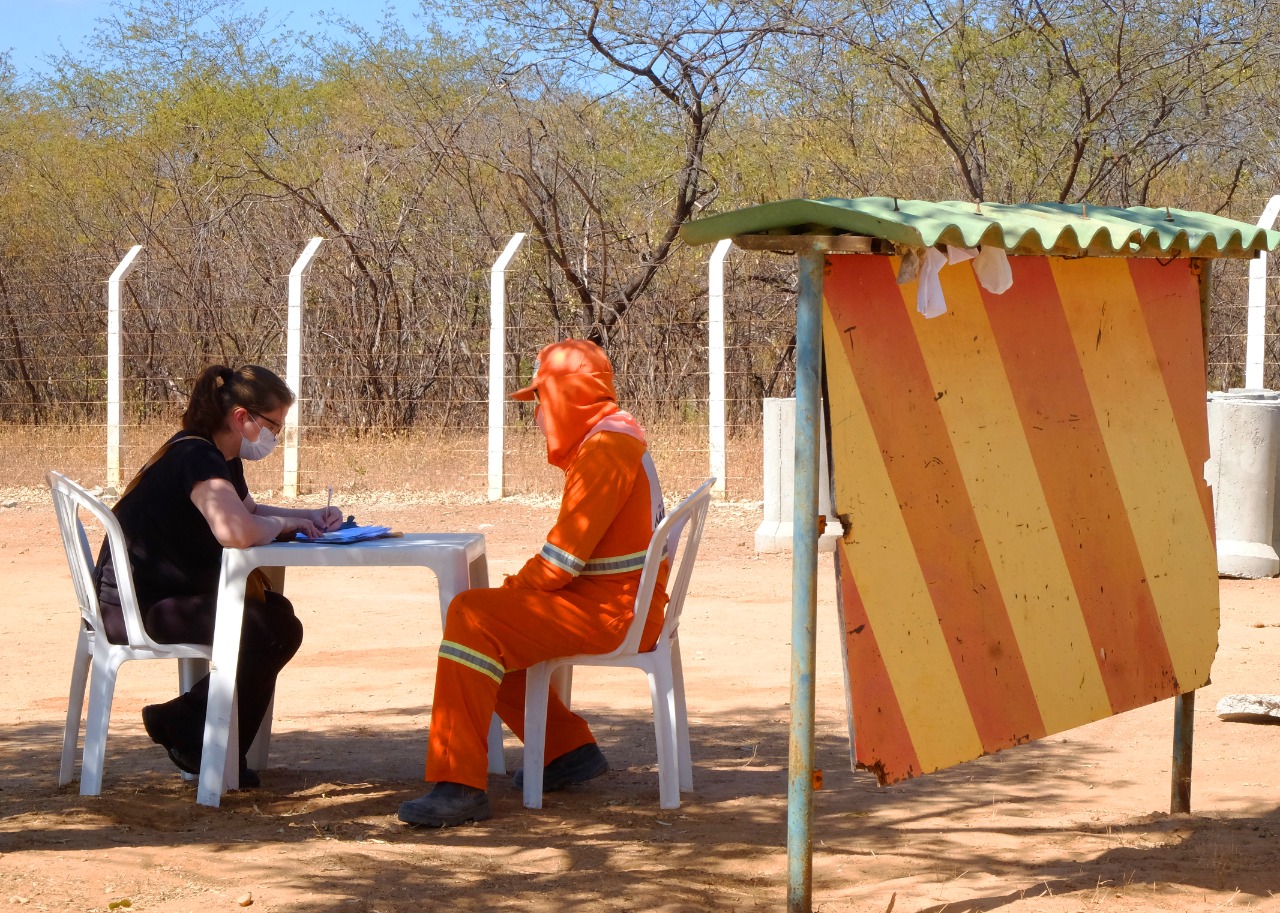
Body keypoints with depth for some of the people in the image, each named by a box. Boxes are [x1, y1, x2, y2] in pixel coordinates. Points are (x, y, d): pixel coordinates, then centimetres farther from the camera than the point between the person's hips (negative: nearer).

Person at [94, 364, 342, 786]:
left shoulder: (220, 459, 12)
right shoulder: (197, 459, -21)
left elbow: (249, 510, 28)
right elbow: (236, 530, -38)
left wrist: (310, 517, 10)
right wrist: (284, 523, -17)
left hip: (163, 595, 11)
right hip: (138, 609, -11)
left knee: (279, 618, 9)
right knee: (266, 631, -17)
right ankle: (184, 726, -3)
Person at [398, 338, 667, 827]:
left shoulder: (605, 448, -17)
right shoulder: (616, 438, 18)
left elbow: (566, 553, -23)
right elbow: (574, 544, 20)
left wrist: (514, 589, -10)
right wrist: (518, 588, 10)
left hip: (609, 611, -11)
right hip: (614, 603, 11)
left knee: (471, 619, -22)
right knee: (488, 628, 22)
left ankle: (459, 785, -28)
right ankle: (570, 748, 22)